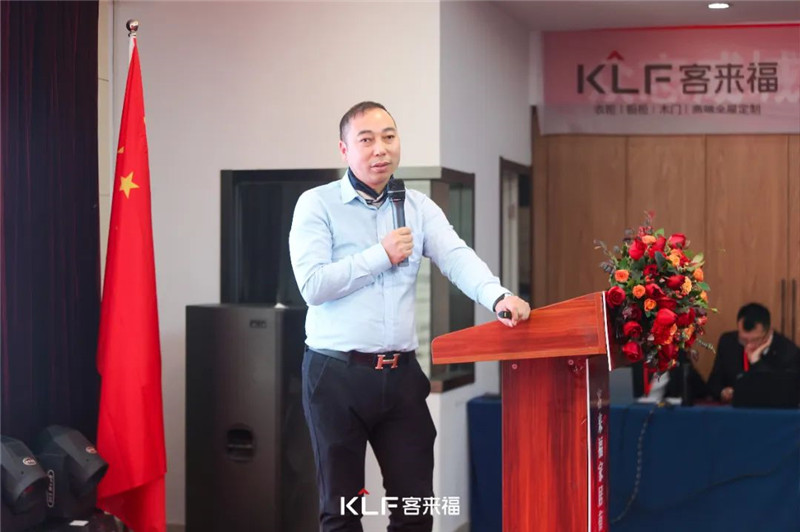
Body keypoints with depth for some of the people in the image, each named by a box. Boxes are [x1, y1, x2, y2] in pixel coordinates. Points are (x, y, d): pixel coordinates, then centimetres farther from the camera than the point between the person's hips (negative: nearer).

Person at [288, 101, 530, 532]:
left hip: (401, 373, 4)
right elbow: (312, 284, -14)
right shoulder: (317, 205, -2)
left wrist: (497, 297, -24)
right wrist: (380, 256, -12)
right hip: (336, 374, -3)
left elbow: (457, 258, -6)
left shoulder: (419, 208, 10)